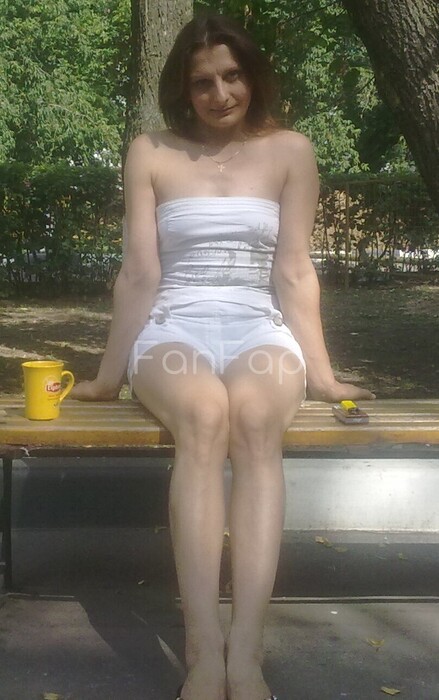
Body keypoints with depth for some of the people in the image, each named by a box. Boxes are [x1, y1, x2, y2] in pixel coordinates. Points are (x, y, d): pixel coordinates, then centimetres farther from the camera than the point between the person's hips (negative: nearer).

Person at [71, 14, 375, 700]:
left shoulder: (290, 151, 9)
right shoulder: (150, 153, 7)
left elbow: (293, 272, 6)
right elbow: (140, 274, 5)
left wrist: (320, 373, 2)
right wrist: (110, 375, 5)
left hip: (258, 330, 1)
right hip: (174, 330, 0)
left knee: (253, 415, -36)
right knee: (204, 413, -36)